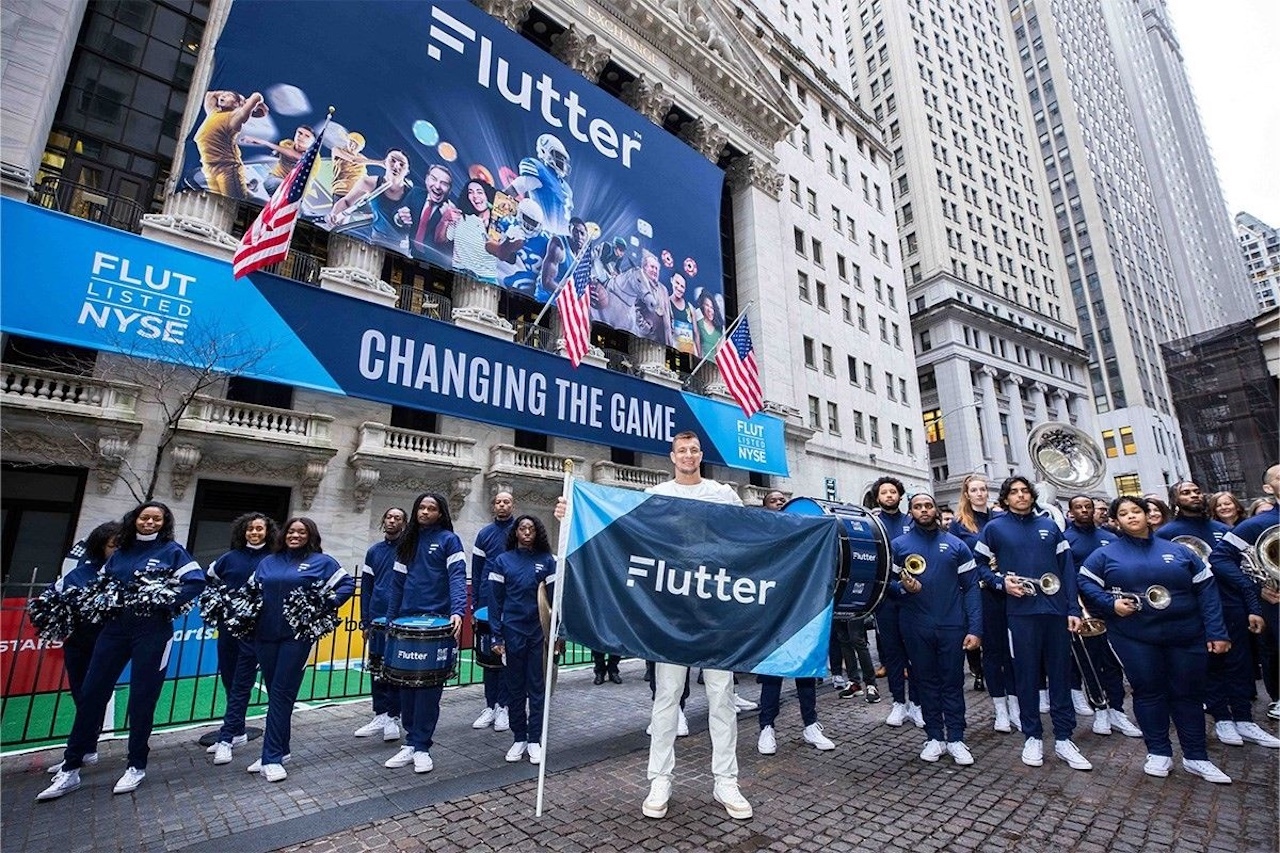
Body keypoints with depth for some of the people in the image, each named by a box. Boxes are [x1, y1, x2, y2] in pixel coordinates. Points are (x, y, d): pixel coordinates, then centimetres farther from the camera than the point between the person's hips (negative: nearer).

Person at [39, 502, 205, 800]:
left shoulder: (172, 550, -2)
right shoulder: (120, 553, 12)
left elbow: (196, 581, -10)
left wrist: (166, 603, -17)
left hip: (153, 631, -4)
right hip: (115, 628, 5)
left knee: (142, 698, 2)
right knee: (91, 693, 5)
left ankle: (137, 766, 16)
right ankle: (70, 769, 20)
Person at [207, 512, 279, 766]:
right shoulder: (230, 557, 6)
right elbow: (209, 578, 22)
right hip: (227, 624, 5)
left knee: (241, 685, -1)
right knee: (229, 680, 14)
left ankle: (226, 739, 6)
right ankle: (238, 732, 28)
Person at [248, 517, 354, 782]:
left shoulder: (321, 561, 1)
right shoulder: (268, 562, 15)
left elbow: (348, 584, 0)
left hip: (298, 635, -4)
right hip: (266, 634, 4)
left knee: (282, 693, -4)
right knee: (274, 692, 11)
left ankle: (272, 758, 2)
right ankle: (280, 750, 25)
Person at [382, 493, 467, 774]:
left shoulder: (449, 540, -2)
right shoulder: (408, 542, 15)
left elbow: (457, 577, -13)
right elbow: (398, 583, 15)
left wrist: (457, 611, -28)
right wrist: (391, 619, 10)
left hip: (437, 622, -5)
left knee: (429, 686, -1)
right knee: (407, 683, 8)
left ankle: (421, 746, 11)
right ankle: (411, 744, 21)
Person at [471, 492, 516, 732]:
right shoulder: (485, 533, 7)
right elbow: (476, 570, 8)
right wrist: (474, 603, 4)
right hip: (488, 602, 3)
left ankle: (503, 705, 16)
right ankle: (490, 705, 21)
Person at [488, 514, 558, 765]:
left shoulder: (546, 561, 0)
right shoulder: (502, 561, 1)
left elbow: (555, 597, -1)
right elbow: (495, 600, 0)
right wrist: (497, 636, -4)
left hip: (539, 633, 0)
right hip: (513, 633, 1)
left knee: (537, 688, 7)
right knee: (515, 688, 10)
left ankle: (534, 740, 19)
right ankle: (518, 738, 24)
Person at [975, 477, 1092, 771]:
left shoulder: (1049, 525, 10)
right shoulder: (995, 528, 2)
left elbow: (1067, 569, 7)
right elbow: (980, 565, 6)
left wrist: (1073, 609, 1)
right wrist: (1001, 582, -11)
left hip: (1056, 609, 3)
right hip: (1021, 611, -2)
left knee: (1061, 673, 8)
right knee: (1026, 675, 5)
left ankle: (1063, 738, 20)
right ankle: (1033, 737, 17)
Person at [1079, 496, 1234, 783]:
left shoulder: (1178, 551, 7)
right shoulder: (1105, 554, 2)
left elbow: (1205, 590, 5)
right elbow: (1086, 583, 0)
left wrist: (1216, 632, -2)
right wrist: (1111, 603, -15)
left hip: (1185, 635, 2)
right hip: (1134, 637, -2)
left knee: (1188, 693, 10)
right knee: (1149, 692, 4)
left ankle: (1196, 757, 24)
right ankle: (1159, 752, 18)